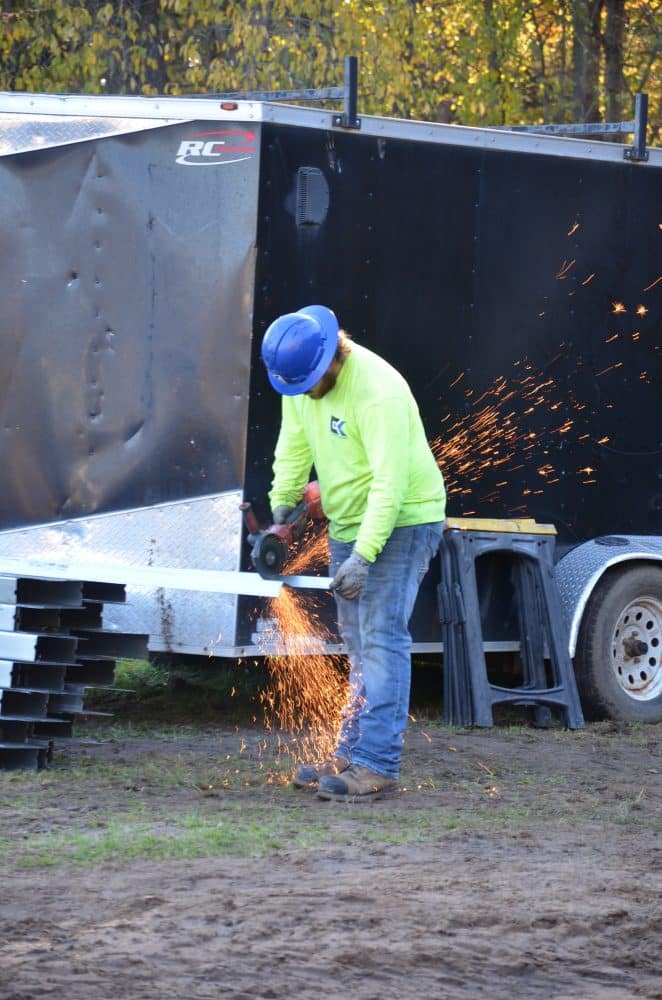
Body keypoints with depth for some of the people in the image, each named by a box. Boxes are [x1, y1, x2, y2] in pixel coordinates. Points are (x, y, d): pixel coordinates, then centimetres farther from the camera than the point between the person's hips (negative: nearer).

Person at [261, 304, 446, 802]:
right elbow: (294, 447, 9)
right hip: (347, 524, 9)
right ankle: (352, 755, 16)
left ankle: (377, 767, -17)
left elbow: (390, 482, -30)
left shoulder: (378, 389, -28)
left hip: (401, 522, -9)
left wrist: (364, 556, -32)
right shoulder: (301, 378, -2)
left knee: (381, 639, -14)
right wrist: (282, 504, -1)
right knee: (358, 644, 11)